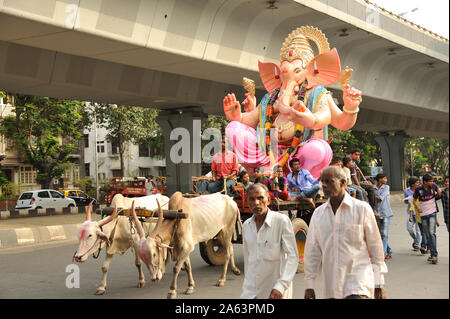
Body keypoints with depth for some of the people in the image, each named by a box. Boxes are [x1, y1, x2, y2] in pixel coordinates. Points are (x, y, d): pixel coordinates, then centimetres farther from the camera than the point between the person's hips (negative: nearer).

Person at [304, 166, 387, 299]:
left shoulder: (361, 208, -3)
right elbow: (312, 250, 10)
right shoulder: (318, 213, 7)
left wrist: (379, 285, 0)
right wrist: (309, 285, 8)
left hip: (359, 283, -4)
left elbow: (375, 247, 0)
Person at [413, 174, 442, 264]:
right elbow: (414, 200, 1)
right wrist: (417, 206, -17)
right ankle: (432, 255, 19)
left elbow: (438, 188, 17)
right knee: (428, 235, 8)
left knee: (432, 233, -16)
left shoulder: (433, 186, -6)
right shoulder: (418, 189, -9)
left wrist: (439, 190, -3)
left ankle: (434, 255, -16)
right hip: (423, 214, 1)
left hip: (432, 212, -1)